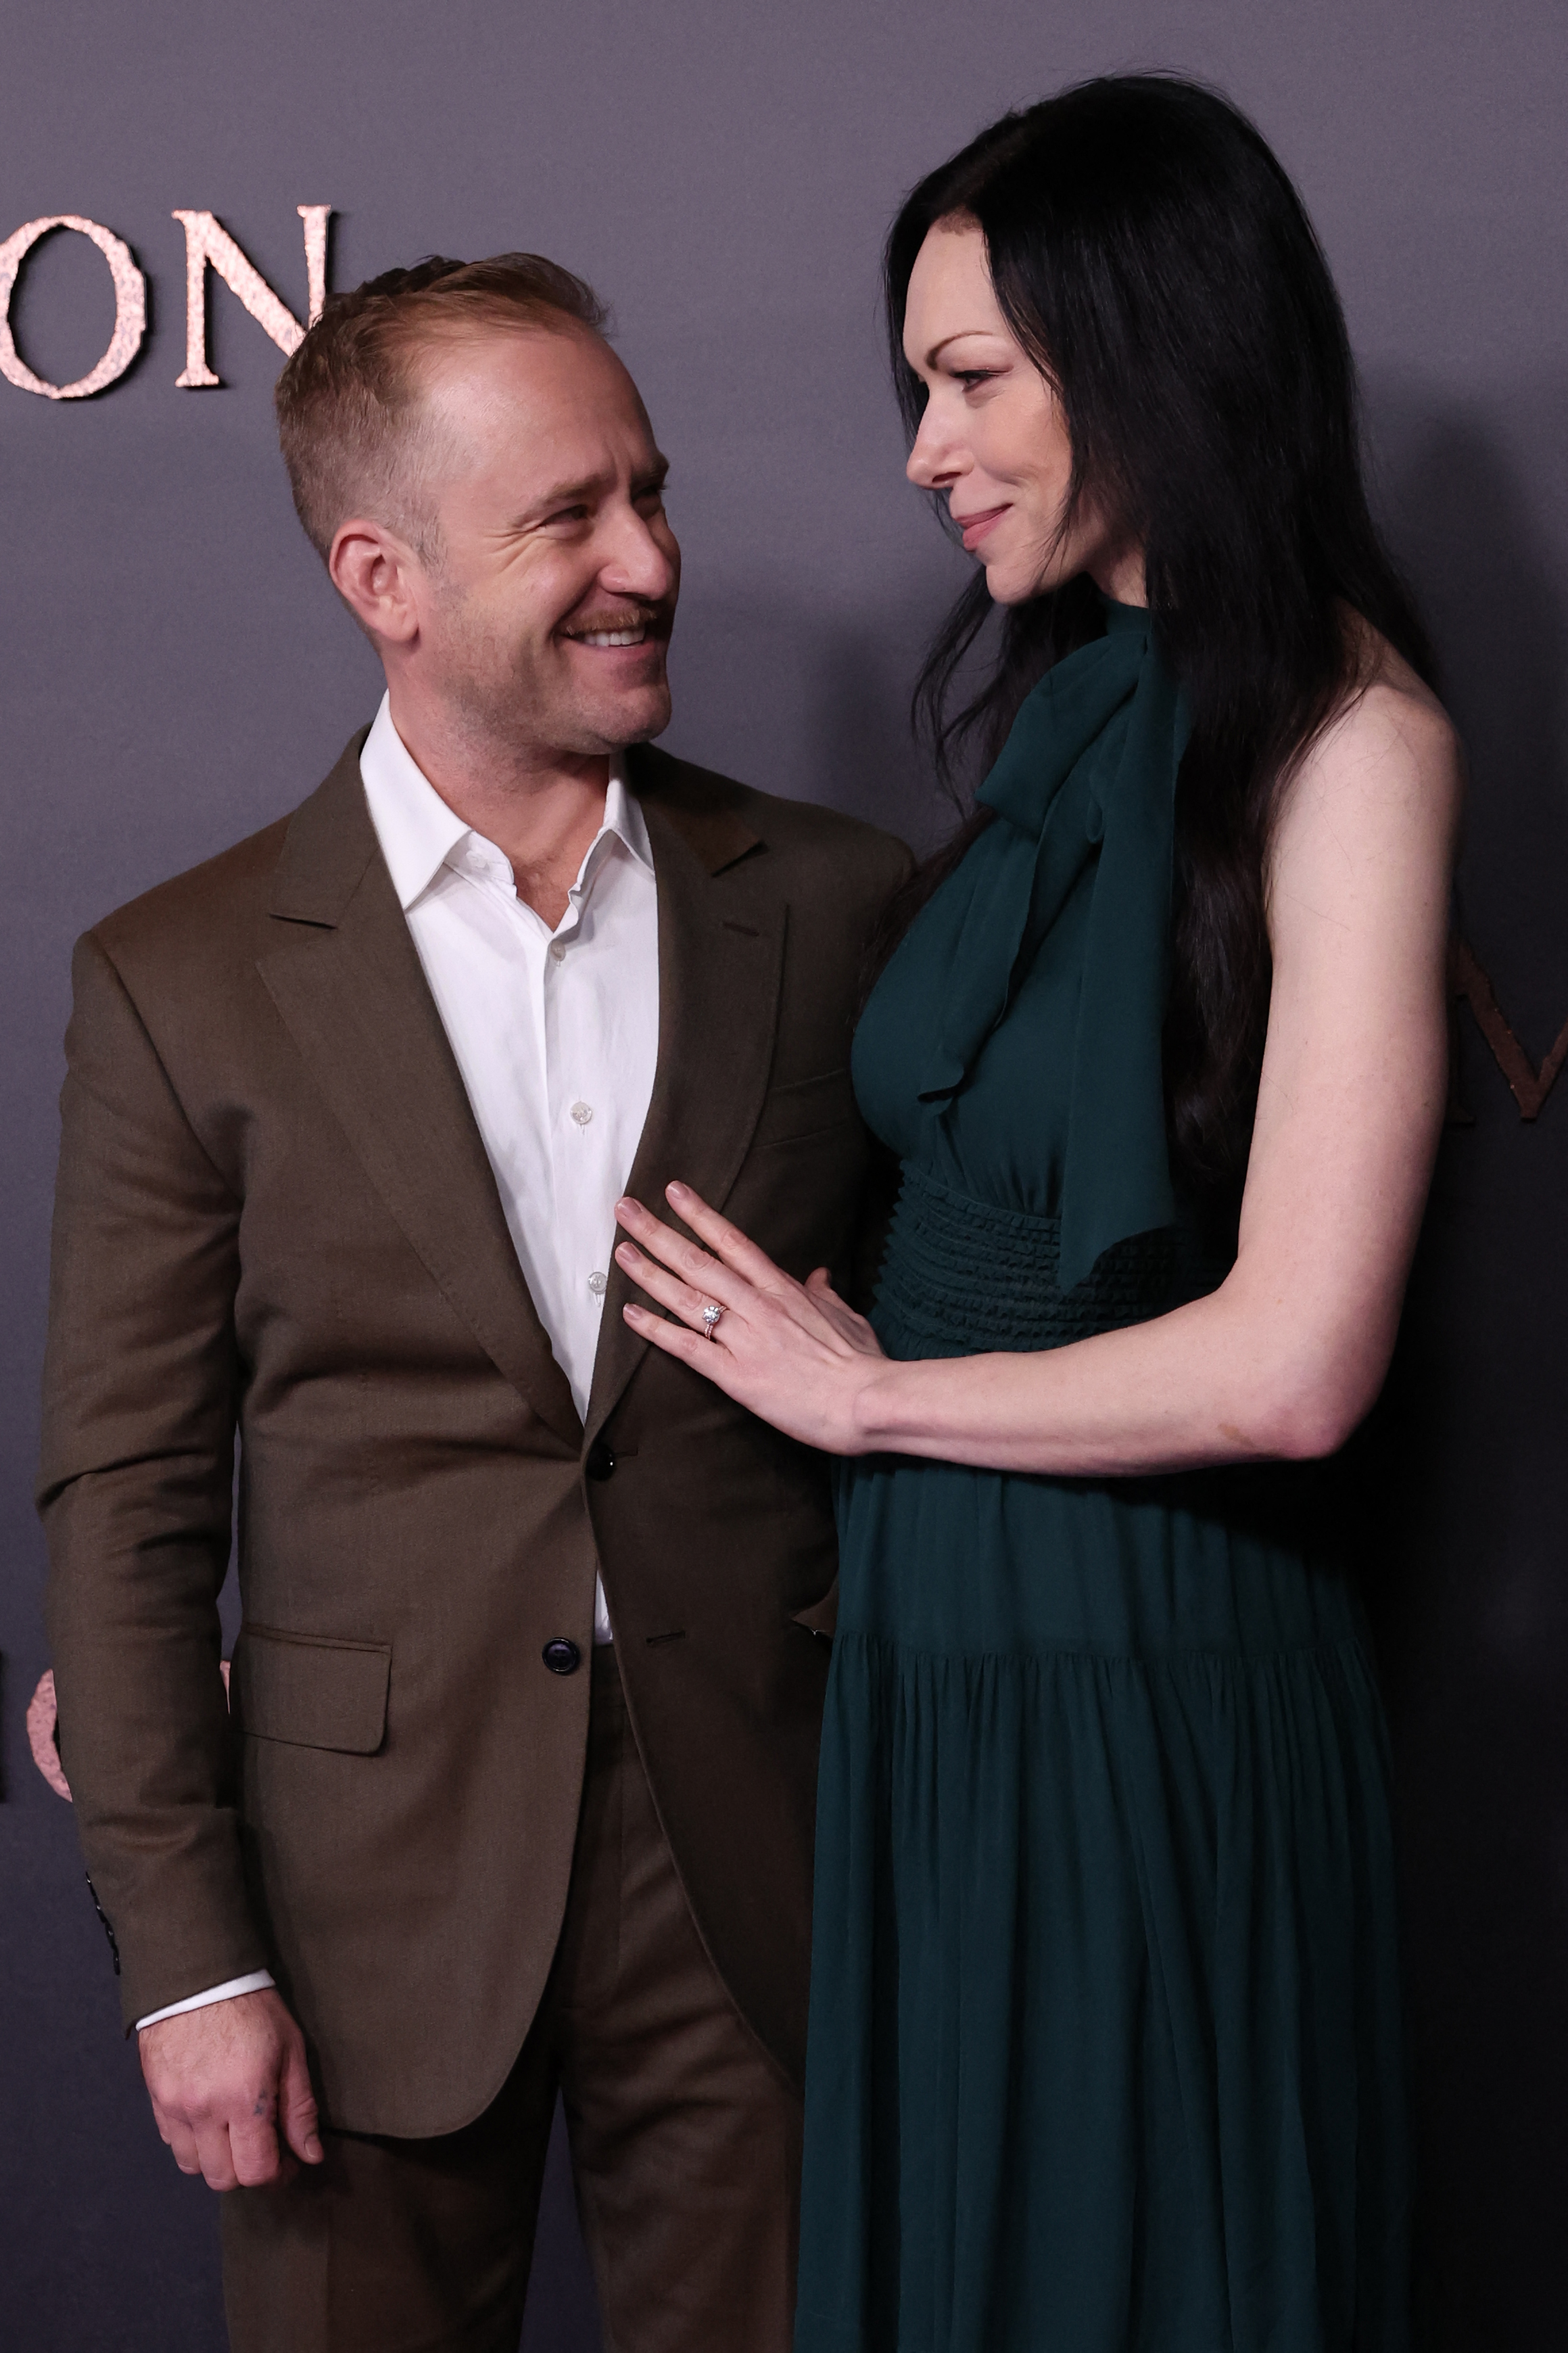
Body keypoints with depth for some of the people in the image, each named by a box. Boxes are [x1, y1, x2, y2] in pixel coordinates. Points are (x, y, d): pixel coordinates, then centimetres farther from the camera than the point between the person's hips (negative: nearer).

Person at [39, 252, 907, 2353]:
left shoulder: (835, 904, 2)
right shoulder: (180, 982, -3)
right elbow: (127, 1496, -2)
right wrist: (184, 1952, -5)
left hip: (754, 1872, 2)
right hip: (373, 1892, -1)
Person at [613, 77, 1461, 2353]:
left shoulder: (1345, 740, -14)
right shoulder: (1078, 713, 9)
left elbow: (1293, 1363, -21)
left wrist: (870, 1393, -7)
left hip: (1154, 1676, -7)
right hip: (934, 1653, 7)